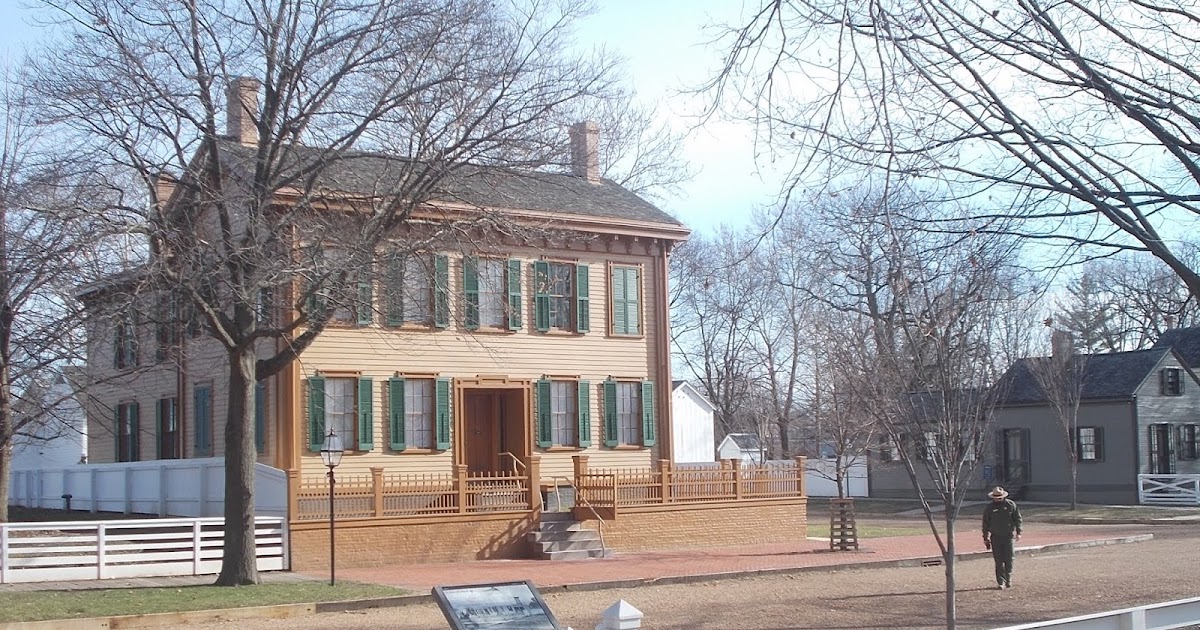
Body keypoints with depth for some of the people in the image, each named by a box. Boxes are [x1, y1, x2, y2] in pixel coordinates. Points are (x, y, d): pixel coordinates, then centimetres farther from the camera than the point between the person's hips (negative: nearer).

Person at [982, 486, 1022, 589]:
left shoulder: (1011, 505, 0)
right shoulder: (989, 508, 2)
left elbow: (1017, 518, 6)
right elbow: (986, 523, 8)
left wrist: (1018, 532, -1)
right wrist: (985, 538, 7)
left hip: (1008, 536, -1)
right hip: (996, 537, 1)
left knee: (1008, 559, 1)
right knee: (998, 561, 0)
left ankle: (1008, 579, 19)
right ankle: (1001, 582, 4)